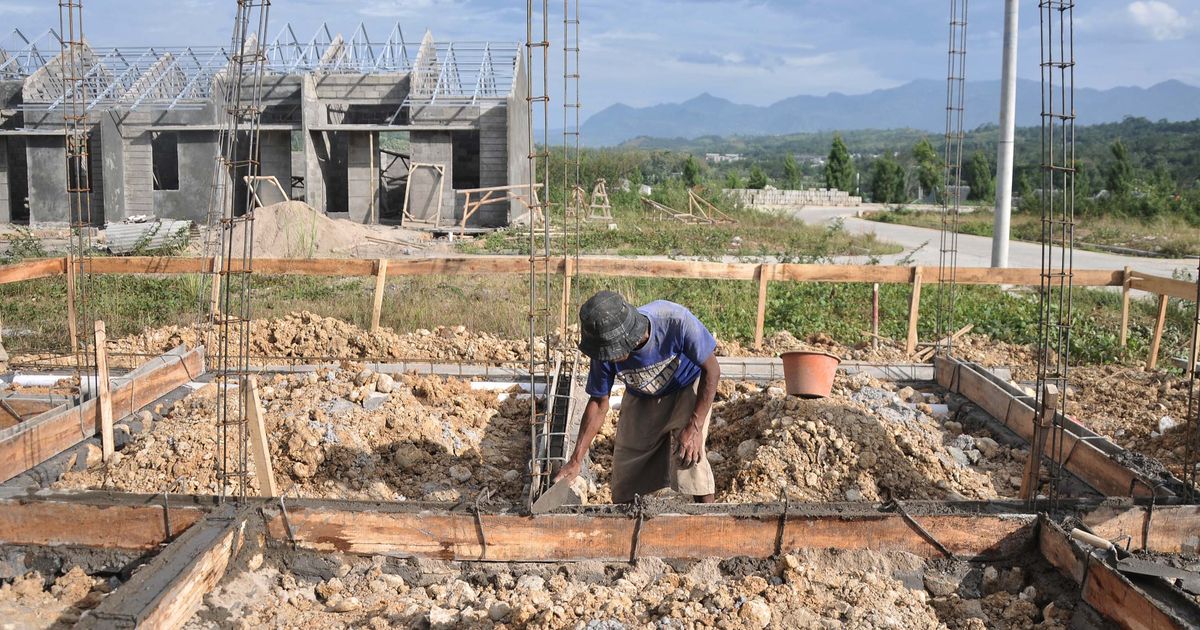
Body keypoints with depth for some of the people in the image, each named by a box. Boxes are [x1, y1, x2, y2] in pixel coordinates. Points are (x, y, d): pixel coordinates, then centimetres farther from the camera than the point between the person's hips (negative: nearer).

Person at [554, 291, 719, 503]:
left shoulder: (675, 321, -39)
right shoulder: (605, 353, -28)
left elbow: (712, 370, -25)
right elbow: (599, 403, -12)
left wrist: (695, 427, -30)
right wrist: (576, 460, -14)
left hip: (687, 389, -3)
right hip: (641, 400, 3)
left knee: (690, 459, -22)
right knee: (625, 466, 4)